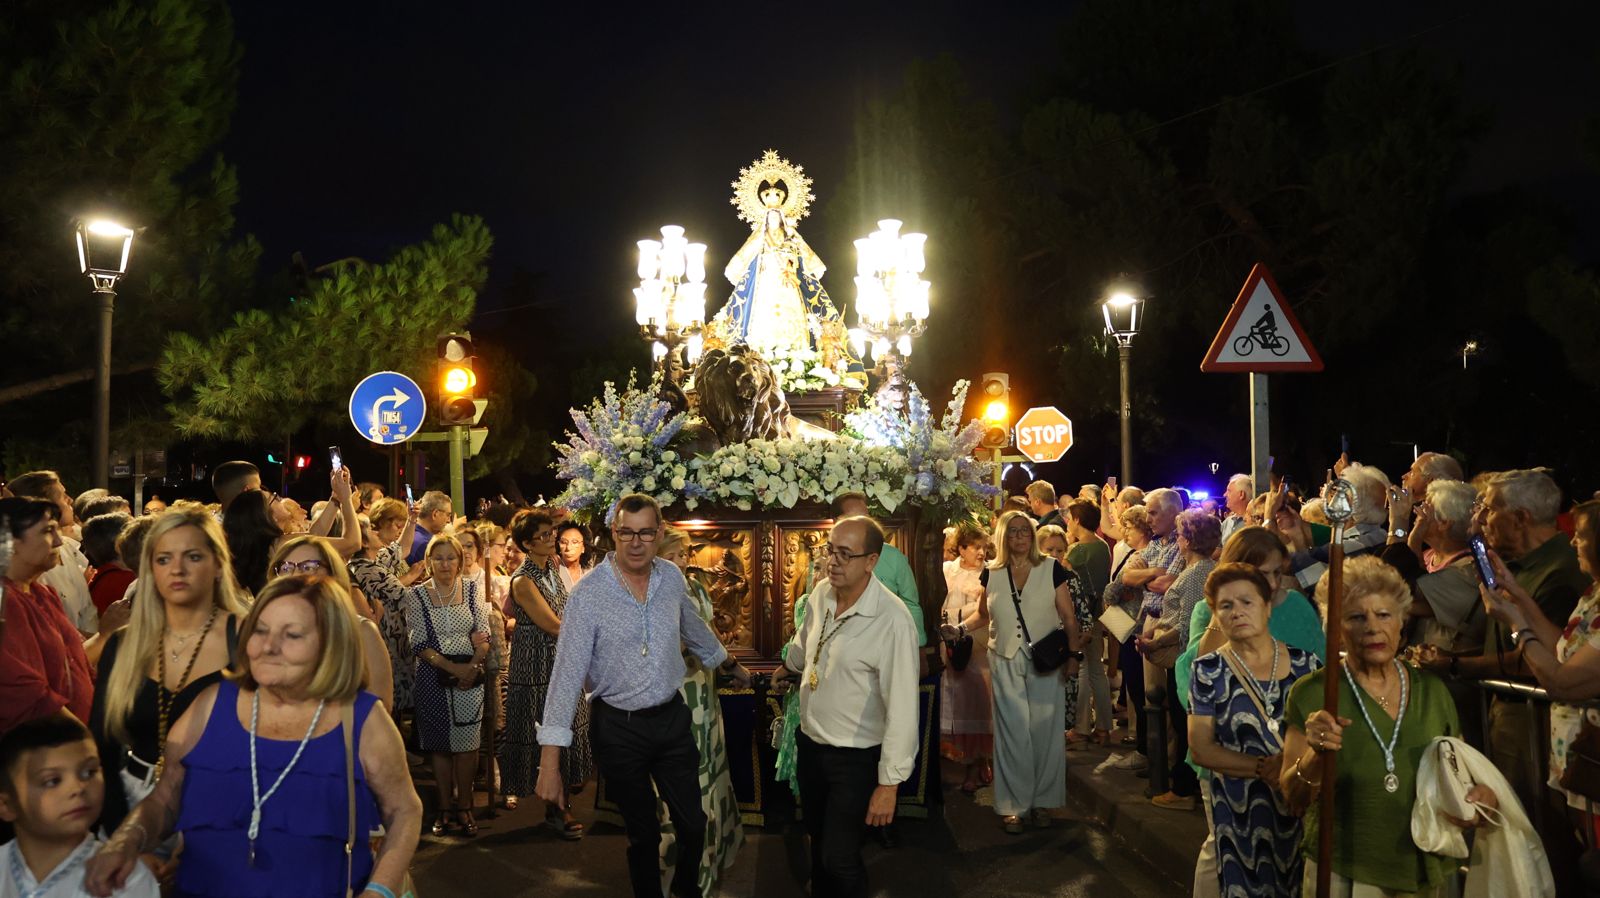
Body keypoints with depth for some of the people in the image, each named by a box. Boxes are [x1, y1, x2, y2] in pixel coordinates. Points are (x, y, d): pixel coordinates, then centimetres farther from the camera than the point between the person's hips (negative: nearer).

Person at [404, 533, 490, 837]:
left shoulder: (471, 589, 4)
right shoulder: (416, 595, -1)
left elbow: (484, 635, 3)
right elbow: (419, 644, -6)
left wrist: (473, 666, -13)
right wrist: (453, 668, -14)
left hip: (470, 676, 1)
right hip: (434, 678, -1)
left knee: (467, 743, 1)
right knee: (439, 744, 6)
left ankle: (464, 806, 14)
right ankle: (444, 807, 19)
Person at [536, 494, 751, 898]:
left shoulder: (672, 578, -3)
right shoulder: (587, 595, -17)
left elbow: (695, 629, 17)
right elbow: (567, 675, -19)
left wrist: (733, 665, 31)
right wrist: (550, 761, -23)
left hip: (672, 718, 4)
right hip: (619, 728, -4)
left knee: (693, 823, 13)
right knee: (642, 833, 11)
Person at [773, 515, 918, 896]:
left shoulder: (893, 621, -27)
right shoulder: (822, 593, -5)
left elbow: (902, 708, -25)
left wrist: (889, 782, -23)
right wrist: (789, 666, 37)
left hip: (855, 757, -6)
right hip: (810, 742, 7)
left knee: (839, 859, 0)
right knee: (817, 838, 22)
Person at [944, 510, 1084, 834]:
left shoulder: (1051, 569, -1)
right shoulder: (991, 574, 5)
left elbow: (1068, 616, 0)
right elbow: (983, 615, 17)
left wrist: (1074, 654, -8)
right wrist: (960, 628, 0)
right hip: (1005, 663, 2)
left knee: (1044, 731, 3)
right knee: (1012, 733, 4)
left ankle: (1042, 800, 17)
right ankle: (1013, 805, 11)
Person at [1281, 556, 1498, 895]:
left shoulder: (1432, 690, 1)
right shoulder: (1312, 694, -10)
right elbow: (1294, 800, -11)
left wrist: (1483, 794, -7)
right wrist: (1316, 755, -28)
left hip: (1427, 873, 4)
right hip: (1342, 876, -3)